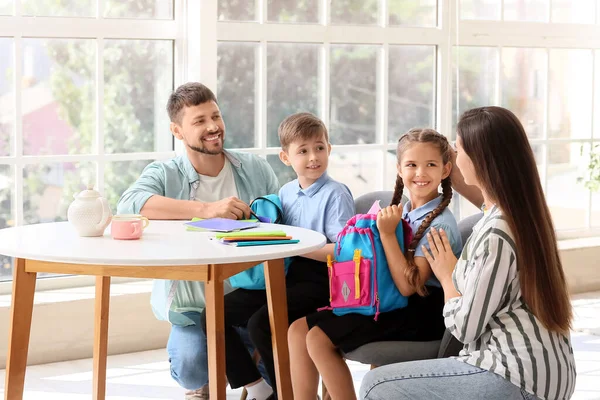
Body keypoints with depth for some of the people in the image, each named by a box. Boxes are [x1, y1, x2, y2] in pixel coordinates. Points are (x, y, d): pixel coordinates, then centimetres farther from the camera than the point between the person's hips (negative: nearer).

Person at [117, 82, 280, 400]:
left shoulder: (256, 170, 7)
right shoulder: (165, 174, -3)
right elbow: (129, 204, -24)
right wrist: (207, 210, -30)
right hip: (193, 308, -2)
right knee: (190, 364, -27)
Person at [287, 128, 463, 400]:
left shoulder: (440, 224, -16)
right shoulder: (402, 213, 7)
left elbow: (408, 285, -22)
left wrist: (387, 234, -21)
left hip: (420, 312, -8)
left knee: (319, 339, -16)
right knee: (299, 329, 1)